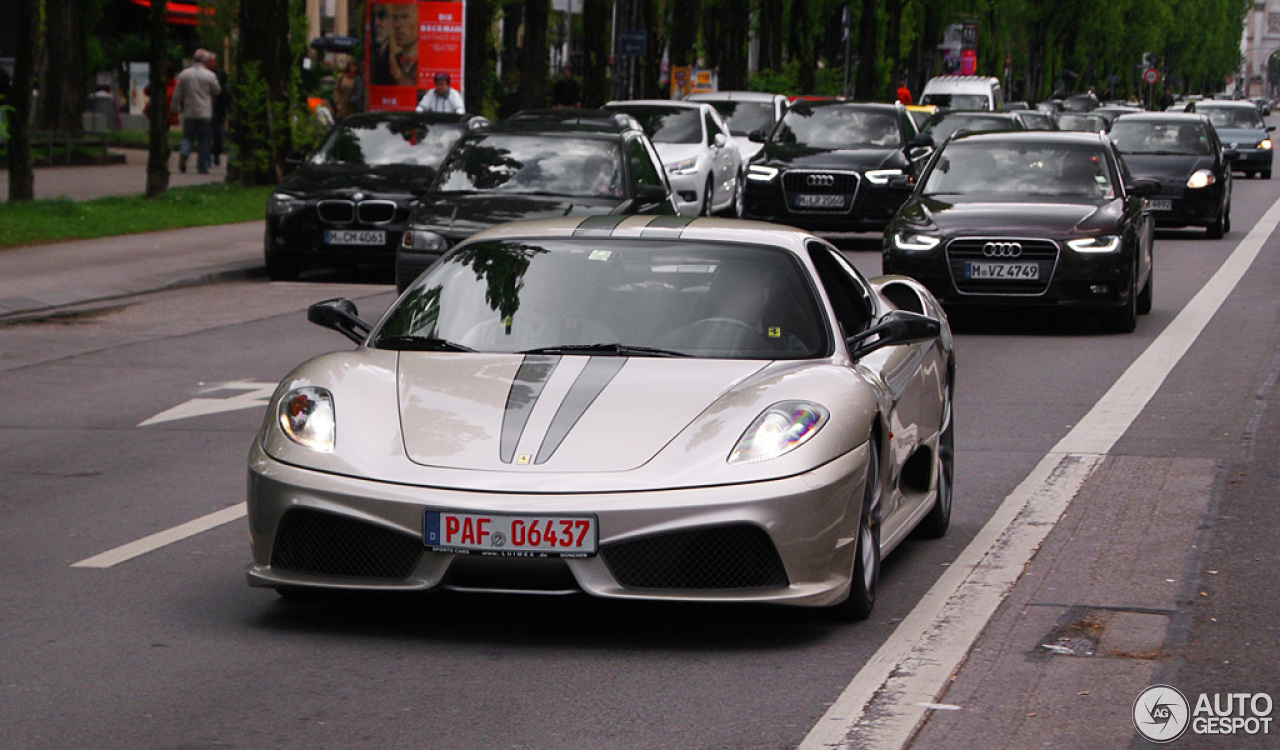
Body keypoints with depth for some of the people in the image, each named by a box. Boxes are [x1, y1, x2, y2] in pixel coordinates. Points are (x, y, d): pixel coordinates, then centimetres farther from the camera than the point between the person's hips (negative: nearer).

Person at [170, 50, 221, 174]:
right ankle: (202, 167, 5)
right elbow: (217, 91, 7)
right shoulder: (210, 75, -6)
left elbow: (177, 94, 7)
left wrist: (174, 108, 17)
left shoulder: (183, 74, 2)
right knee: (204, 140, 5)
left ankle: (183, 153, -18)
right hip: (205, 113, -2)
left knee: (187, 137, 11)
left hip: (188, 113, 2)